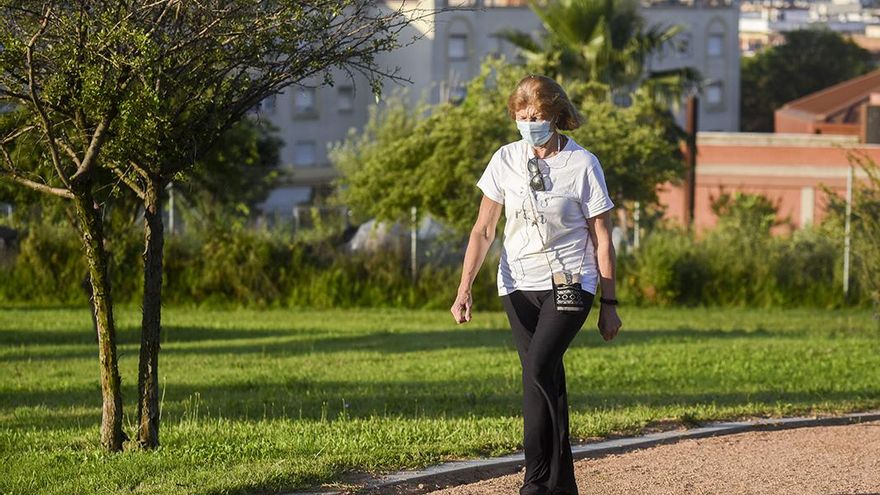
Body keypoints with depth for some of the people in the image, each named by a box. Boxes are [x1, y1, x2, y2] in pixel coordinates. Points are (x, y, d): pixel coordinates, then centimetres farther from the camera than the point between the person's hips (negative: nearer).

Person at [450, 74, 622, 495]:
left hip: (570, 282, -4)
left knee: (539, 366, -22)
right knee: (544, 381, 5)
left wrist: (609, 304, 0)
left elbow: (602, 240, -1)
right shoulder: (506, 160, 2)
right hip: (519, 286, 4)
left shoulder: (582, 164, -7)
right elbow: (483, 230, 3)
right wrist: (464, 289, -8)